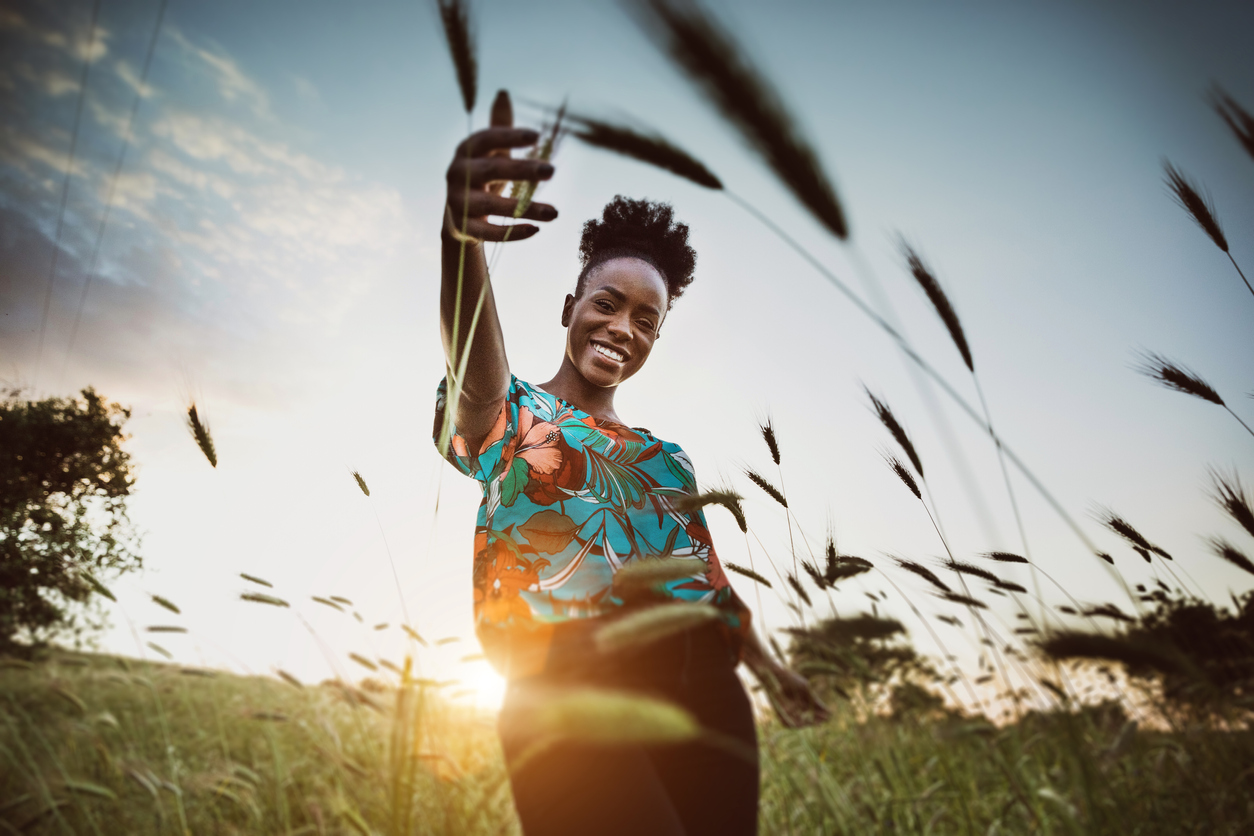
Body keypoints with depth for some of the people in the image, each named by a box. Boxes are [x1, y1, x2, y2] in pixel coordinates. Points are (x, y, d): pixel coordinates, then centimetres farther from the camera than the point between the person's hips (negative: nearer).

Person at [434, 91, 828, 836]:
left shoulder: (668, 457, 25)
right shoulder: (512, 413, 9)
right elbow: (477, 376, -16)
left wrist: (769, 667, 22)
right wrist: (462, 237, -36)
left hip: (702, 690, 5)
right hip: (569, 688, -5)